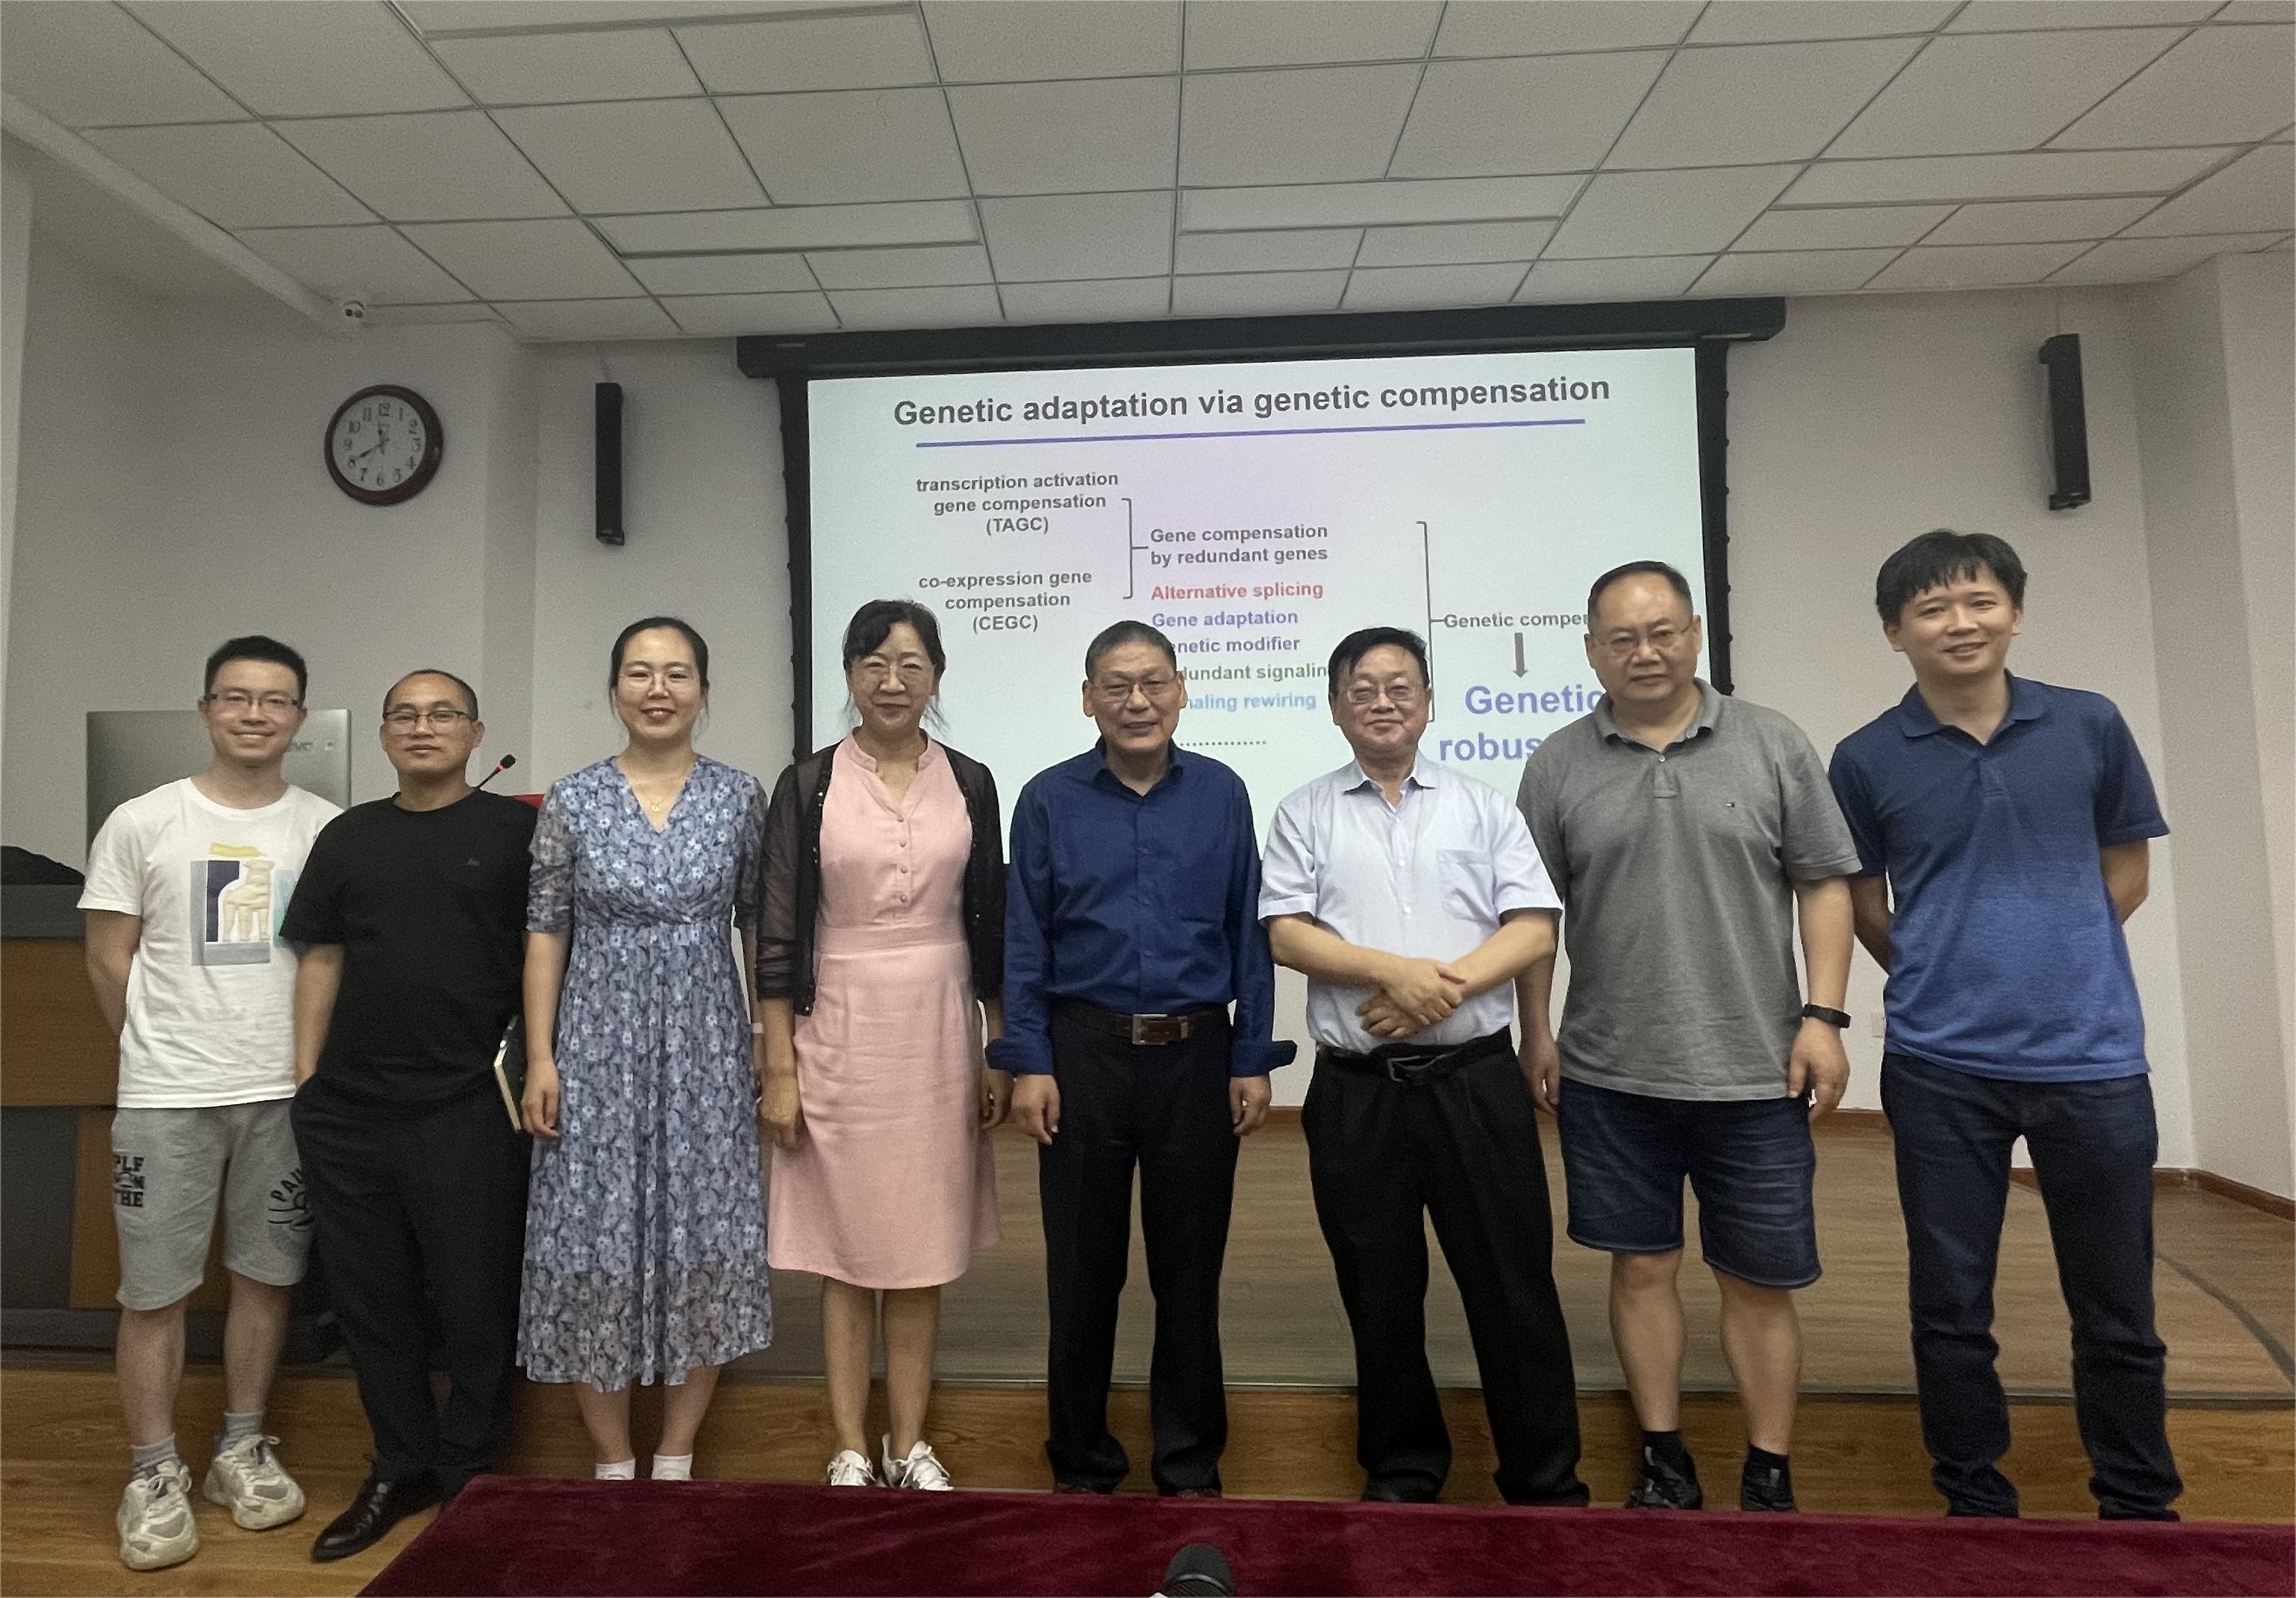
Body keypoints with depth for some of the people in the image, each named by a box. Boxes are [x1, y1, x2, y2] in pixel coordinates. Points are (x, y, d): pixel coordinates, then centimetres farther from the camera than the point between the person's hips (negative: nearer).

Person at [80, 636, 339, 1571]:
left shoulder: (329, 829, 2)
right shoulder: (141, 823, -2)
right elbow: (110, 960, 3)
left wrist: (309, 1058, 4)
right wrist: (168, 1055, 6)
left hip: (286, 1092, 2)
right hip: (167, 1097, -1)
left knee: (266, 1276, 11)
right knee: (155, 1292, 6)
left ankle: (243, 1450, 28)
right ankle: (155, 1475, 22)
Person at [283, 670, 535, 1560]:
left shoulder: (516, 830, -1)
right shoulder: (347, 837, 11)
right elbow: (321, 959, 12)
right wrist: (306, 1079, 7)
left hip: (469, 1110, -4)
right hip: (347, 1111, 4)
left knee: (475, 1301, 5)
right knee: (370, 1300, 14)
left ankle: (468, 1475, 24)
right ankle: (400, 1469, 32)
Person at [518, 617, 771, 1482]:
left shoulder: (740, 795, 1)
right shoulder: (572, 798, 1)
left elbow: (757, 923, 5)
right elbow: (546, 931, 2)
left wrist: (771, 1034, 3)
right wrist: (540, 1057, -3)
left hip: (706, 1044, 0)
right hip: (599, 1040, 0)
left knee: (706, 1246, 5)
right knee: (596, 1246, 5)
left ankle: (676, 1461, 25)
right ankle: (613, 1465, 25)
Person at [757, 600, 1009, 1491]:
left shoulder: (969, 784, 3)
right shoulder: (808, 786, -2)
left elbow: (991, 926, 7)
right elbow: (778, 937, -2)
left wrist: (1001, 1053, 6)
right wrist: (778, 1069, -5)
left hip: (938, 1035, 2)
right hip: (840, 1034, -1)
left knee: (923, 1250, 10)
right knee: (846, 1249, 8)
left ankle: (910, 1444, 26)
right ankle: (851, 1449, 24)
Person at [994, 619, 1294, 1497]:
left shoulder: (1221, 794, 2)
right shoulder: (1048, 800, 1)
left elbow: (1249, 934, 3)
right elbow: (1025, 941, 1)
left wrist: (1253, 1061, 1)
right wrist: (1028, 1065, -4)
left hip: (1196, 1055, 1)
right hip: (1084, 1053, 0)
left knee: (1190, 1268, 11)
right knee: (1083, 1269, 10)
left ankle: (1190, 1466, 29)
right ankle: (1082, 1464, 30)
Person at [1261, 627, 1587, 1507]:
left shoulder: (1483, 807, 8)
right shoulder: (1305, 814, 7)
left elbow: (1535, 929, -1)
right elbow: (1285, 934, -4)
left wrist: (1445, 987, -15)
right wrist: (1396, 971, -16)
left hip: (1475, 1077, 0)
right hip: (1356, 1087, 1)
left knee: (1513, 1284, 6)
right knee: (1378, 1293, 12)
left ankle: (1546, 1482, 24)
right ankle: (1401, 1470, 32)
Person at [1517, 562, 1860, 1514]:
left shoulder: (1772, 745, 1)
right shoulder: (1557, 765, 2)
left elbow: (1822, 886, 2)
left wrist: (1822, 1016, -5)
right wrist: (1537, 1033, 4)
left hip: (1755, 1073, 0)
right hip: (1609, 1076, 1)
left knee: (1759, 1283, 10)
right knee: (1642, 1267, 11)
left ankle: (1770, 1480, 27)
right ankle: (1665, 1464, 28)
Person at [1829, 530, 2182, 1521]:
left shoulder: (2092, 727, 2)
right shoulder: (1866, 760, -2)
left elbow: (2128, 867, 11)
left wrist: (2054, 964, 7)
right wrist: (1943, 982, 9)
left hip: (2093, 1056, 1)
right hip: (1939, 1068, -1)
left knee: (2116, 1308, 13)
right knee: (1951, 1306, 9)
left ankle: (2141, 1510, 33)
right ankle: (1976, 1504, 27)